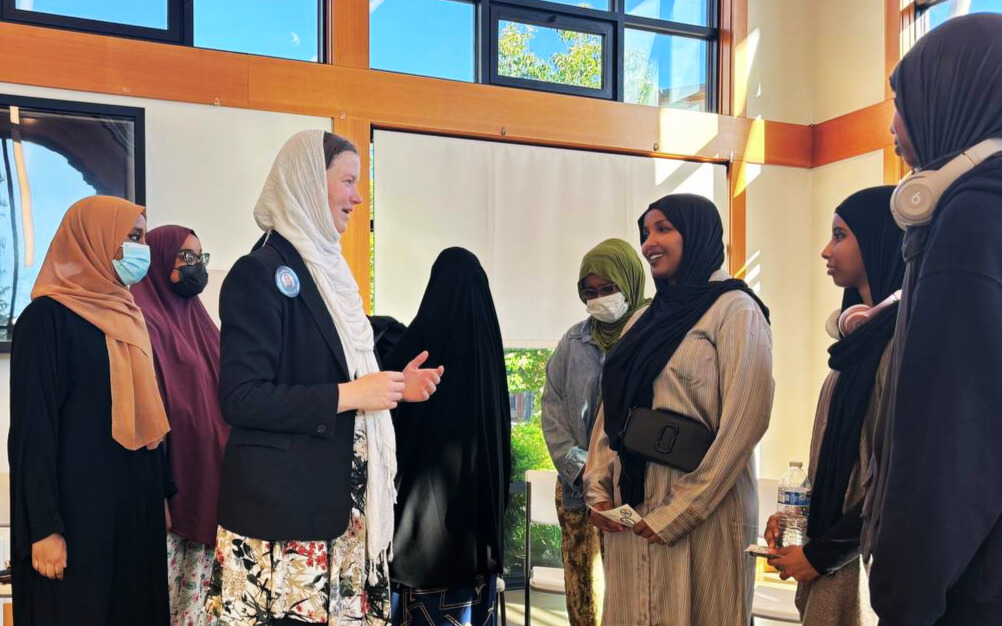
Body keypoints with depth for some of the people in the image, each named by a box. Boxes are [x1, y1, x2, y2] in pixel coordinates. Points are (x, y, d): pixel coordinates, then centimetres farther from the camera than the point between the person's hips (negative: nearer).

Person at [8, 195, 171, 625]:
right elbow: (33, 429, -15)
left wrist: (162, 495, 14)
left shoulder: (129, 316, 11)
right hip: (79, 509, -7)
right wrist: (44, 527, -18)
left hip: (136, 505, 7)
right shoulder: (47, 317, -11)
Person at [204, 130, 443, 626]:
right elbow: (241, 399, -20)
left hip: (339, 498, 8)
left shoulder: (326, 268, 13)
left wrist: (392, 387, 8)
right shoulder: (260, 273, -12)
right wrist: (349, 395, -19)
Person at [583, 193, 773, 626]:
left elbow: (743, 422, -16)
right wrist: (598, 490, -1)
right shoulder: (645, 319, 15)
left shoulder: (735, 310, -6)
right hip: (629, 512, 6)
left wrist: (677, 513, -18)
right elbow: (610, 412, 12)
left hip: (700, 518, -6)